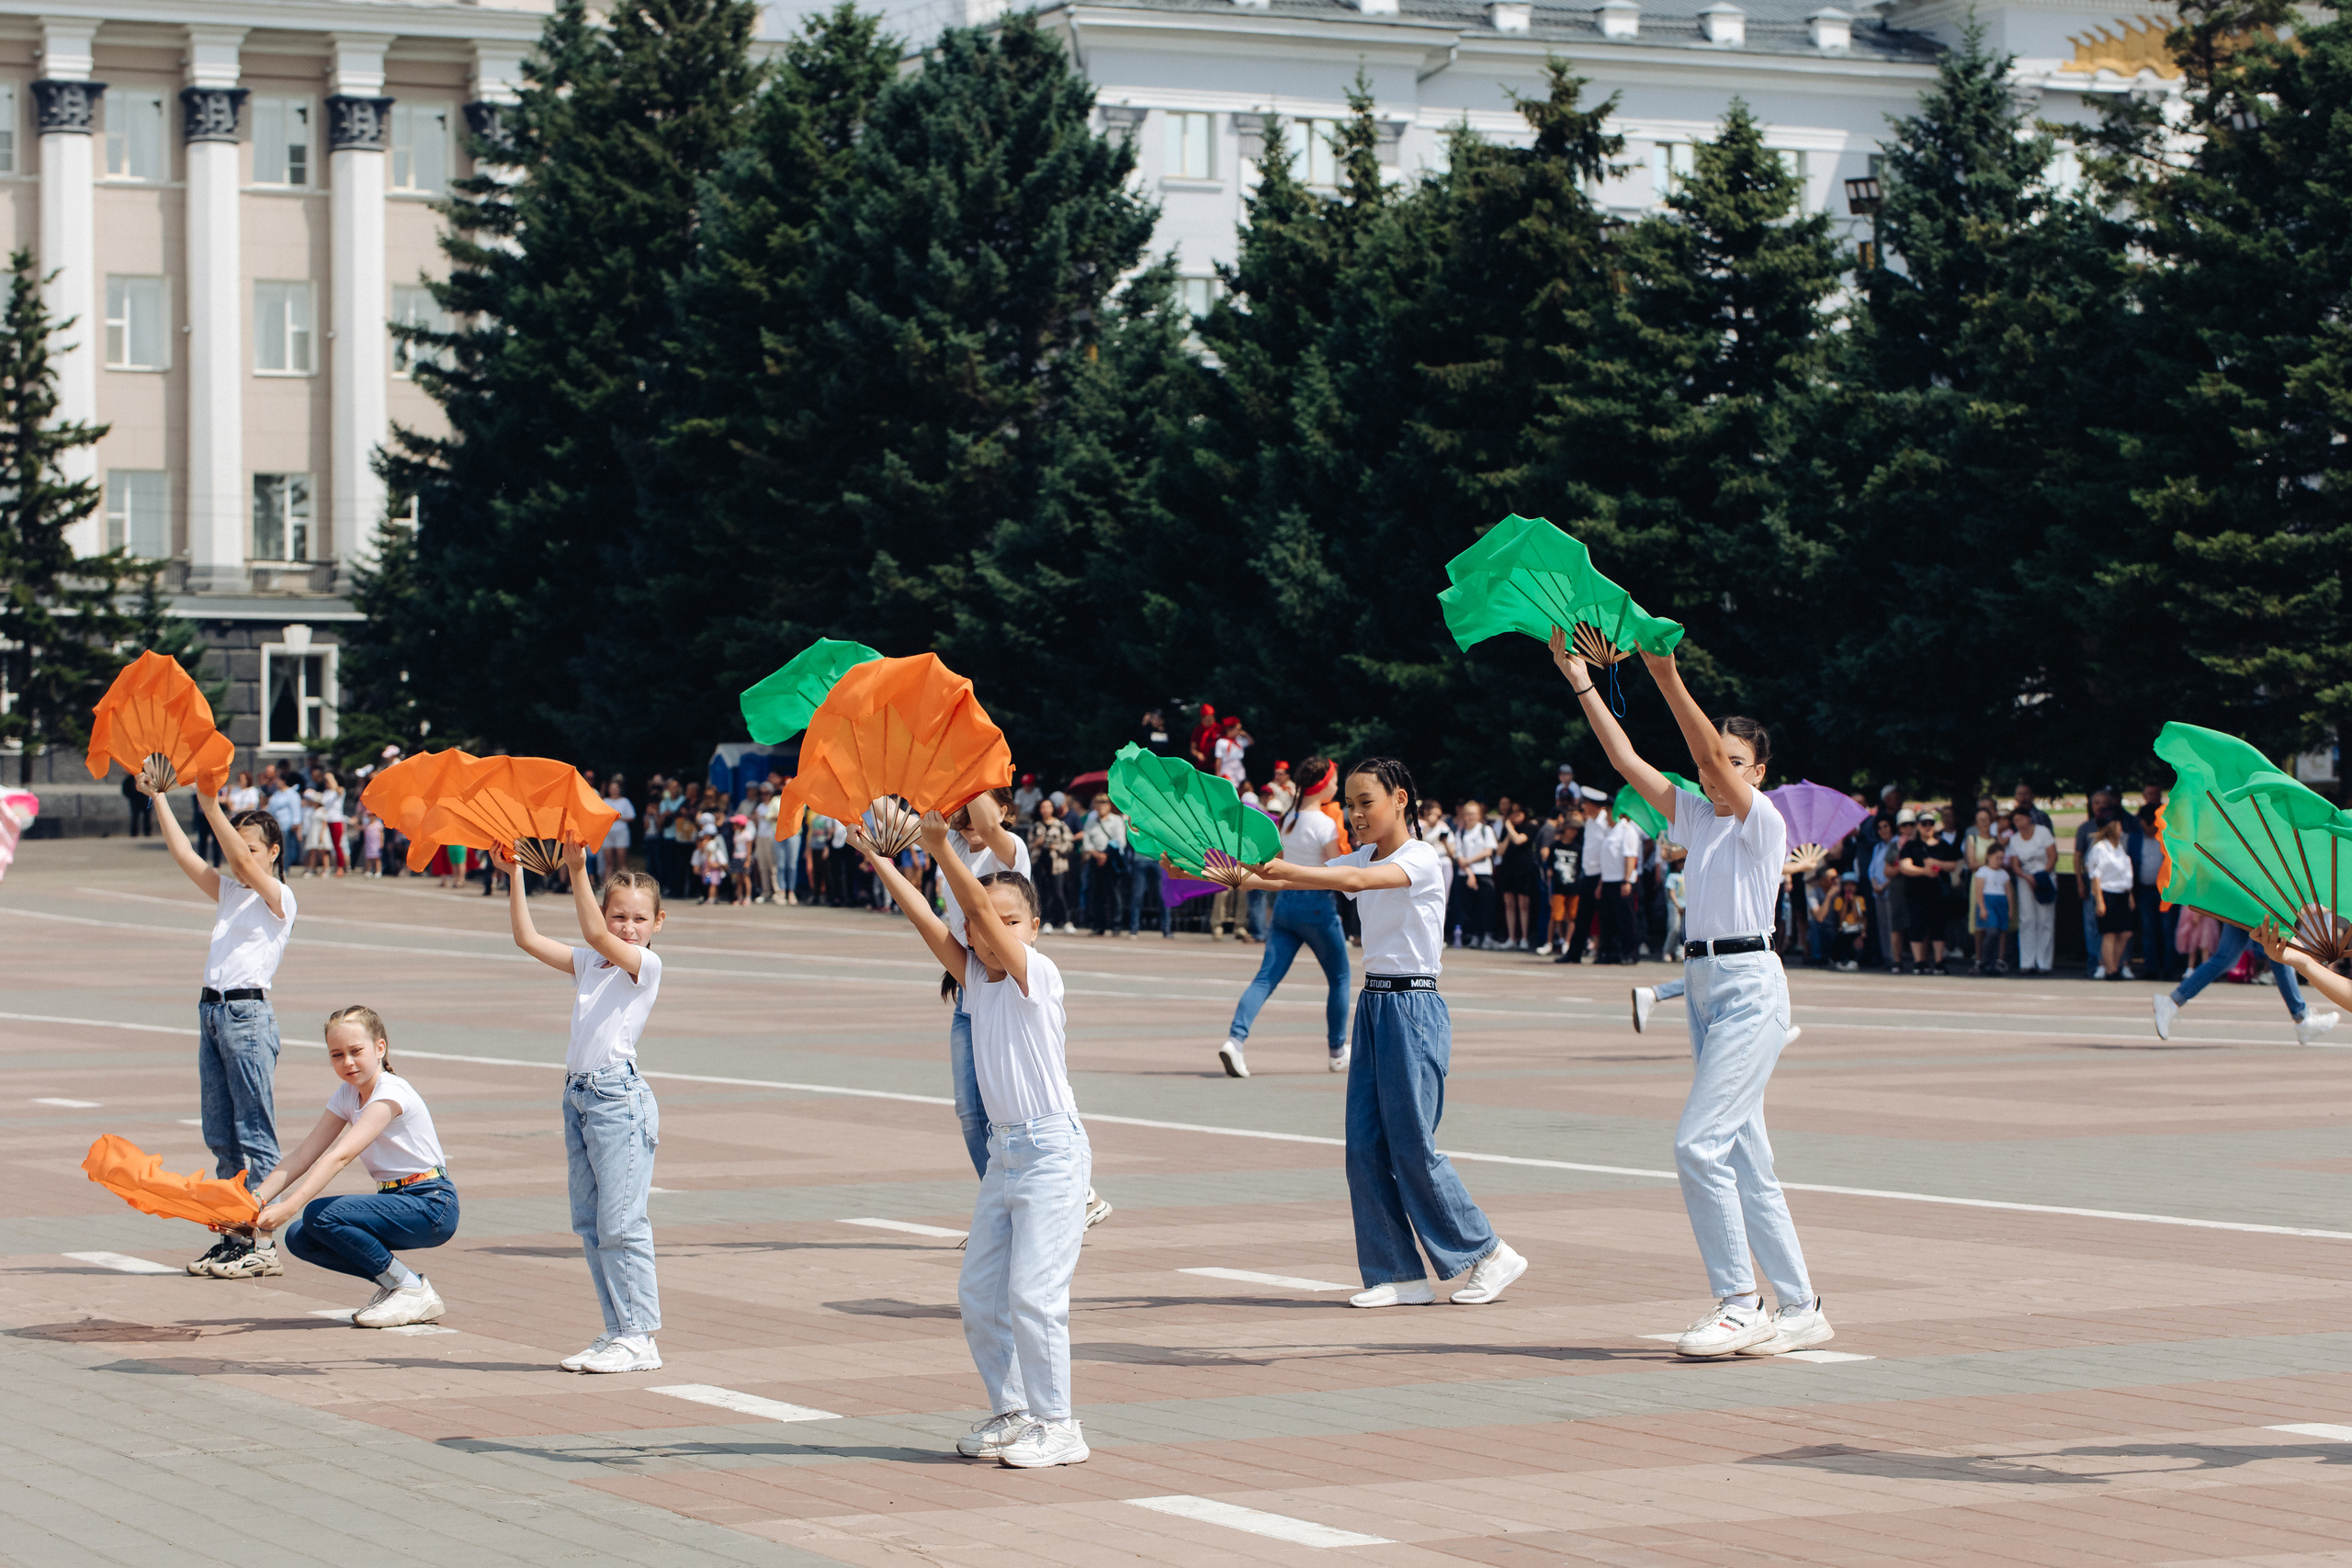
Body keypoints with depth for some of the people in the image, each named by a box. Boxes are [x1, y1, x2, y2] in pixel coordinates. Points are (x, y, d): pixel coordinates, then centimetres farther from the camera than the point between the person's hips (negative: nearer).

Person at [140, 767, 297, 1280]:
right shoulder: (227, 893, 16)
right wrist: (157, 797, 4)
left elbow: (245, 863, -20)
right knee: (220, 1135, 9)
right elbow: (184, 856, 10)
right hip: (212, 1010, 8)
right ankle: (235, 1237, 15)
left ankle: (265, 1244, -6)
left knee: (254, 1132, -7)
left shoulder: (279, 898, -4)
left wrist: (212, 807, -26)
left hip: (249, 1015, -8)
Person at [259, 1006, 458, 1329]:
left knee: (321, 1215, -25)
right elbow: (303, 1156, 3)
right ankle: (394, 1282, 7)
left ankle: (412, 1290, -11)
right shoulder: (348, 1095, 8)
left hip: (432, 1206, -8)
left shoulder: (391, 1093, -18)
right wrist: (258, 1198, -13)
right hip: (396, 1200, 8)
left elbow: (340, 1157, -29)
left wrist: (287, 1208, -37)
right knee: (299, 1237, -6)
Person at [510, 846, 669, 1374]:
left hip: (619, 1096, -8)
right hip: (578, 1094, 8)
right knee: (589, 1224, 8)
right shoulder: (588, 964, 15)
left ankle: (639, 1337, -6)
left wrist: (578, 870, -28)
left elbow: (597, 936, -22)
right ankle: (617, 1331, 14)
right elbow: (527, 938, 12)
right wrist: (514, 874, 5)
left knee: (620, 1222, -9)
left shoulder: (647, 964, -5)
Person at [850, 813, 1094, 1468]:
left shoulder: (1037, 974, -10)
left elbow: (982, 907, -21)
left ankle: (1057, 1426, -3)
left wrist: (942, 846, -25)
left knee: (1033, 1294, -11)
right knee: (979, 1293, 10)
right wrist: (881, 864, -4)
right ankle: (1012, 1413, 21)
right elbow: (930, 924, 2)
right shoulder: (975, 980, 9)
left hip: (1052, 1151, -8)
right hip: (1004, 1154, 8)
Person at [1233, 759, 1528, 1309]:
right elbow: (1309, 879, 1)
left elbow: (1356, 879, -29)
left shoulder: (1421, 860, -12)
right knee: (1365, 1145, 2)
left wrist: (1285, 871, -38)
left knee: (1413, 1145, -6)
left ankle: (1490, 1254, 8)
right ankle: (1399, 1273, 7)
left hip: (1414, 1007, -8)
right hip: (1373, 1005, 8)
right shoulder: (1365, 857, 12)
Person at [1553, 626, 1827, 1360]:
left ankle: (1739, 1305, -12)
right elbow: (1628, 761, 10)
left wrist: (1670, 681, -27)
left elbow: (1718, 759, -21)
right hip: (1704, 987, 8)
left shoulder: (1762, 821, -6)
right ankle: (1799, 1308, 13)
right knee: (1744, 1155, 8)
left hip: (1750, 985, -8)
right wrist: (1583, 686, 4)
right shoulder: (1695, 817, 13)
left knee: (1700, 1141, -16)